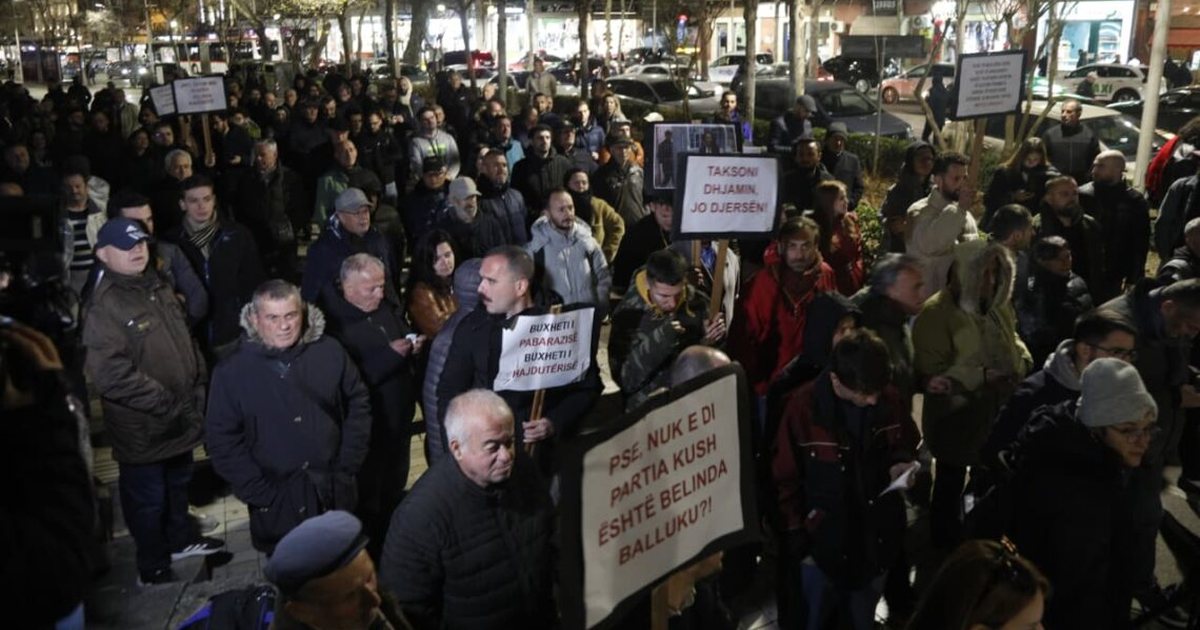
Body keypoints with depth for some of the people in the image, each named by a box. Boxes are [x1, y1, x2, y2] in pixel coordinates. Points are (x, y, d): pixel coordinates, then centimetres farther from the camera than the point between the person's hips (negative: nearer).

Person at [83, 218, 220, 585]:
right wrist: (169, 404, -24)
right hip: (142, 426, -8)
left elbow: (185, 338, 16)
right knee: (148, 498, 10)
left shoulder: (158, 286, 7)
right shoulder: (104, 305, -20)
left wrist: (199, 386, 6)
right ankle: (153, 568, 28)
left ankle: (180, 541, 46)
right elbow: (112, 376, -28)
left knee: (178, 484, 25)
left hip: (182, 416, 8)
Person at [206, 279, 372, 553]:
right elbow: (221, 439, -6)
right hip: (277, 502, -1)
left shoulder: (330, 352, -3)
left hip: (336, 493, 2)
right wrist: (260, 492, -11)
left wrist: (347, 467, -3)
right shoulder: (232, 371, -8)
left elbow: (358, 403, 3)